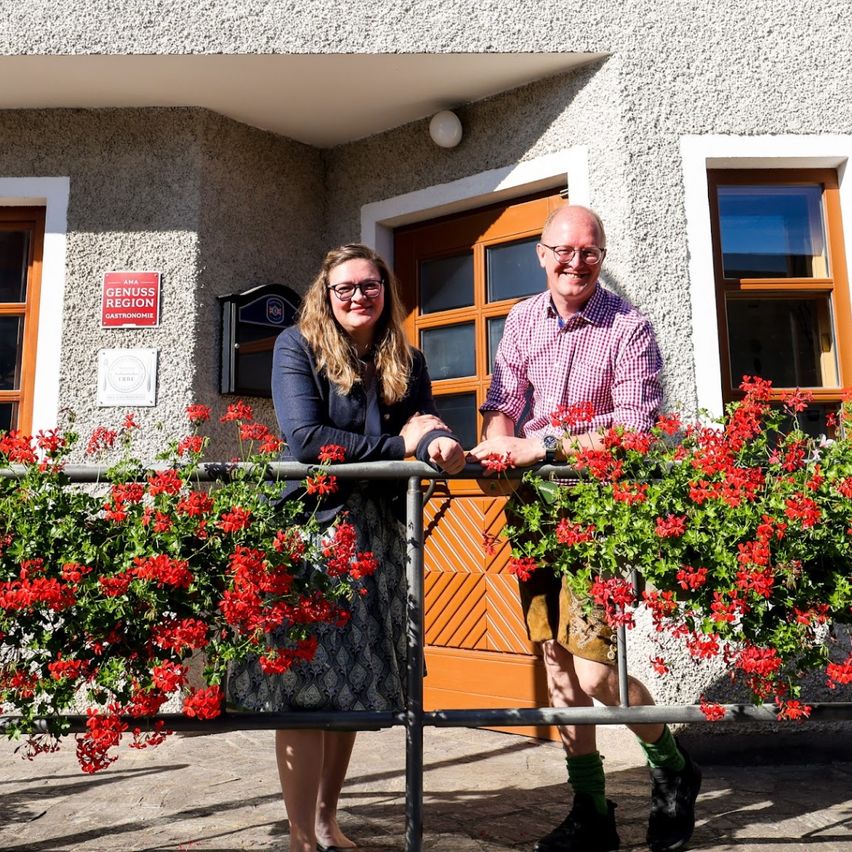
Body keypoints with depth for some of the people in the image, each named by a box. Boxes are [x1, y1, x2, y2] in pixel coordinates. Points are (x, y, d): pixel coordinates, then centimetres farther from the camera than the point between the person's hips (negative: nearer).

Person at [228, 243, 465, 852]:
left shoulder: (407, 362, 12)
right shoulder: (297, 346, -2)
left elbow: (427, 426, 1)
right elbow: (305, 438, -14)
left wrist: (440, 444, -24)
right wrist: (400, 445, -9)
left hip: (377, 535, 5)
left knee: (355, 685, 9)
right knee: (303, 683, -5)